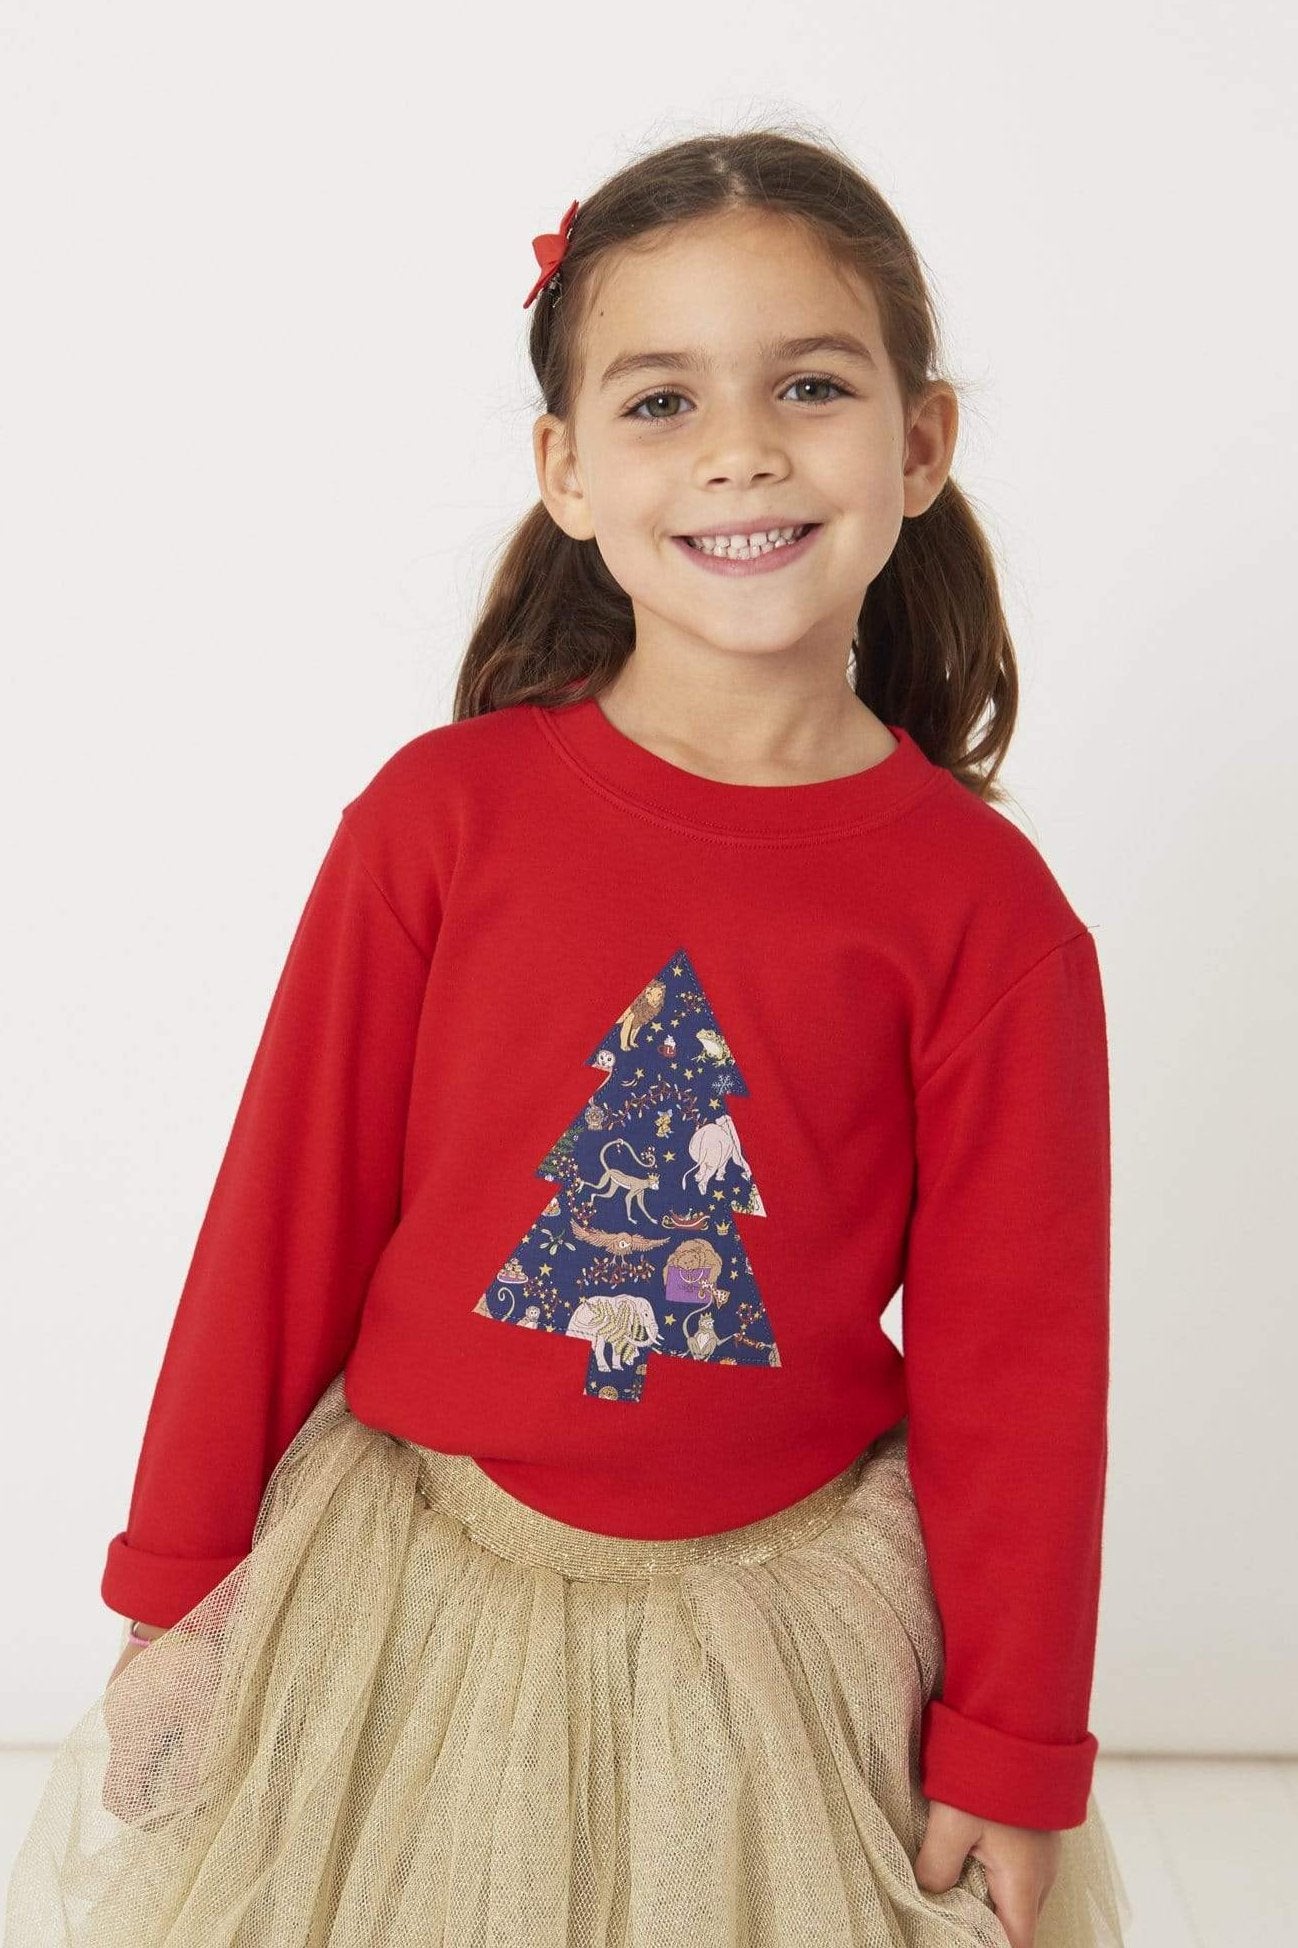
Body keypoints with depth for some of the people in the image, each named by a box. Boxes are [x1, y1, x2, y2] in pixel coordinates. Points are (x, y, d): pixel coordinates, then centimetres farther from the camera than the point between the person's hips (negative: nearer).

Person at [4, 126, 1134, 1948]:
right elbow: (288, 1203, -5)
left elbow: (1014, 1356, -5)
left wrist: (1014, 1746, 0)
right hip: (411, 1596, 1)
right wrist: (182, 1582, 2)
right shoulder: (443, 812, -11)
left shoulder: (985, 910, -11)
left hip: (783, 1633, 0)